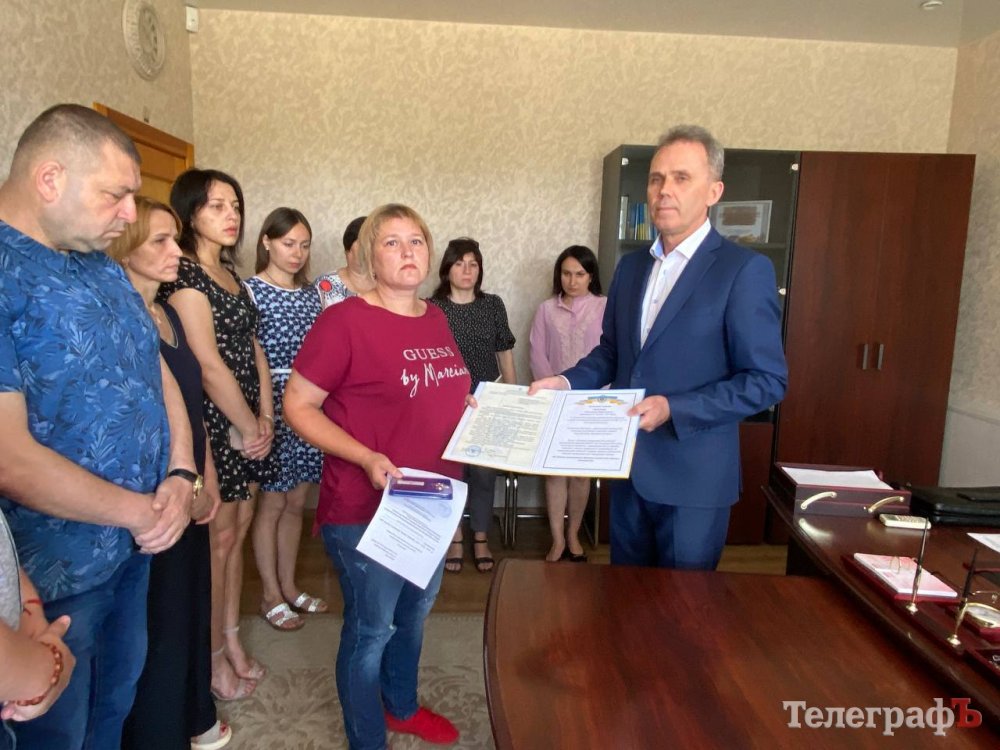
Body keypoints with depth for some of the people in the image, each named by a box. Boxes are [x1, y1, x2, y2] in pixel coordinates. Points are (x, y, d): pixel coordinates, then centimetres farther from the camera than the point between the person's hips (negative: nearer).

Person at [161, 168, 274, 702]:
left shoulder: (230, 275, 14)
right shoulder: (184, 276, -13)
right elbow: (209, 364, -18)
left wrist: (264, 418, 2)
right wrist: (248, 427, -10)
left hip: (247, 425, 8)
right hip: (214, 425, -8)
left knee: (236, 534, 15)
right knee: (217, 539, 3)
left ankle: (232, 641, 30)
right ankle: (214, 658, 20)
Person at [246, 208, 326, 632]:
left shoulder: (311, 293, 10)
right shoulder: (250, 290, -7)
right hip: (272, 406, -5)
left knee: (295, 501, 14)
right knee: (272, 504, 6)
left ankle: (288, 586, 30)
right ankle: (271, 596, 21)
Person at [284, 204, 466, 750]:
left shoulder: (436, 320, 5)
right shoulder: (344, 320, -17)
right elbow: (297, 405, -16)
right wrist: (368, 459, -26)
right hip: (366, 509, -7)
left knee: (414, 614, 25)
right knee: (371, 629, 11)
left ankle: (402, 706, 51)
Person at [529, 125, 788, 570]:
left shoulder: (745, 270, -12)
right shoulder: (631, 266, 9)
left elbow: (767, 380, -14)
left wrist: (673, 409, -23)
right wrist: (567, 381, -2)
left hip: (692, 475, -6)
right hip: (629, 467, 6)